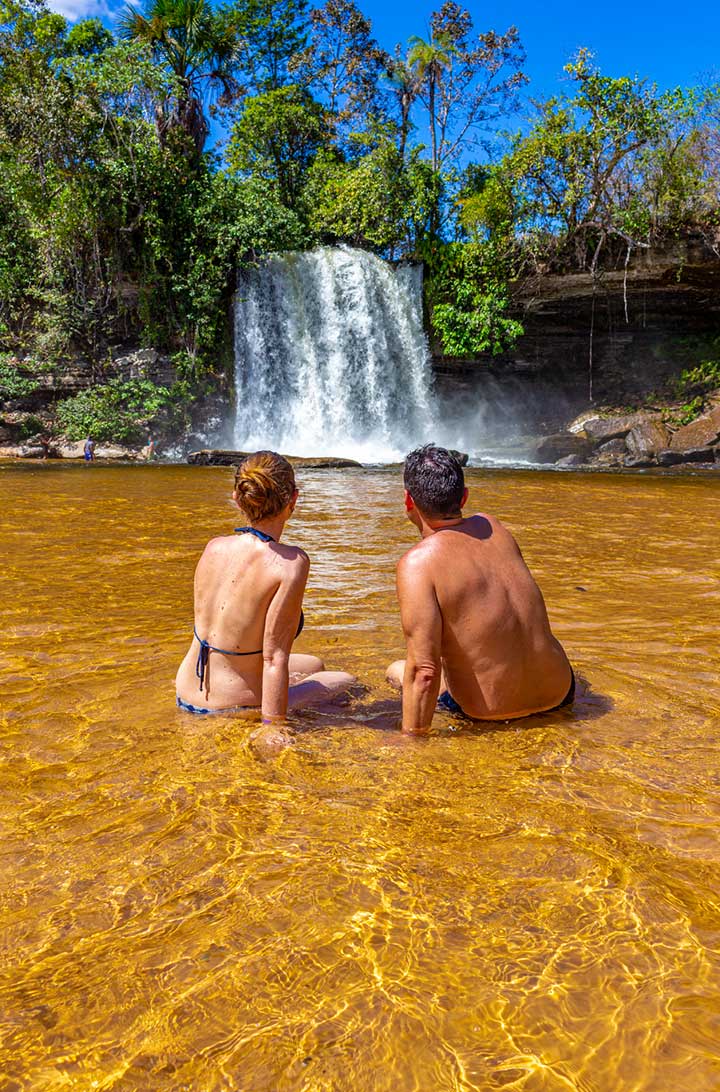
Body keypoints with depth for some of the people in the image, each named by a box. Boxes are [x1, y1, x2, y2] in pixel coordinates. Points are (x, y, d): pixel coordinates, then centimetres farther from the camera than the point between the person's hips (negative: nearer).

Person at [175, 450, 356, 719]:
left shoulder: (214, 547, -5)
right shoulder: (291, 563, -24)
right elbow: (274, 658, -23)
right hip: (234, 707, -7)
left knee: (314, 666, 29)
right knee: (346, 681, 18)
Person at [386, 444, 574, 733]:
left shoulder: (417, 562, -21)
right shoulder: (492, 526, -1)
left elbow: (424, 671, -25)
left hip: (492, 711, -5)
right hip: (560, 691, 5)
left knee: (396, 671, 20)